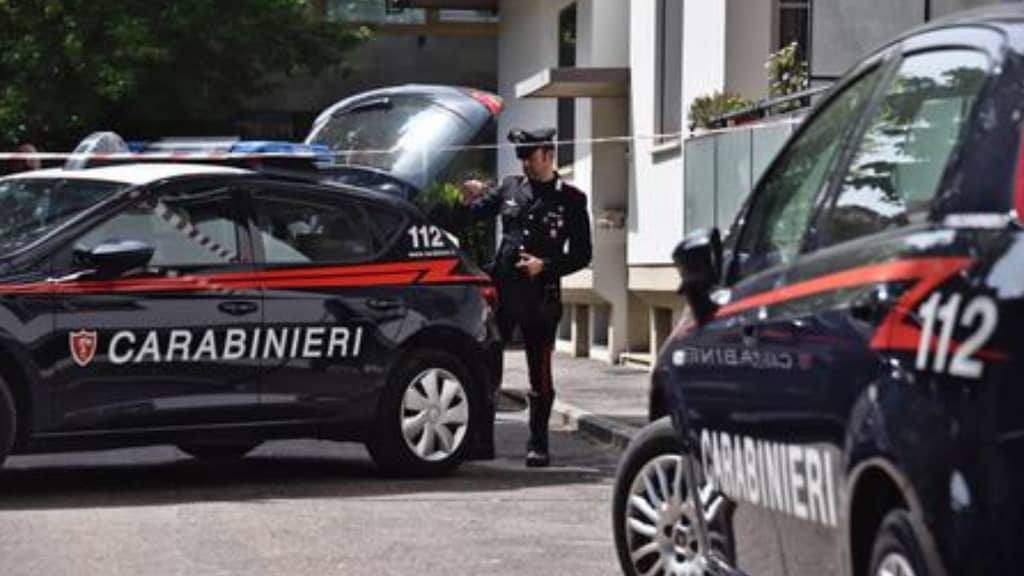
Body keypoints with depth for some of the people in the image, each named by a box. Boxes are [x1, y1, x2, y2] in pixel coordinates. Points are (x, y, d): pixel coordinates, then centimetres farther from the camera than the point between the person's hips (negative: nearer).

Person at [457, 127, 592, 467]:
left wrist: (545, 266, -10)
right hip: (501, 290, 3)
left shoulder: (571, 199, 3)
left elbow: (581, 255, 4)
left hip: (541, 298, -3)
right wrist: (468, 200, -7)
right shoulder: (510, 188, 10)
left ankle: (538, 444, 13)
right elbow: (471, 217, 15)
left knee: (540, 373, 2)